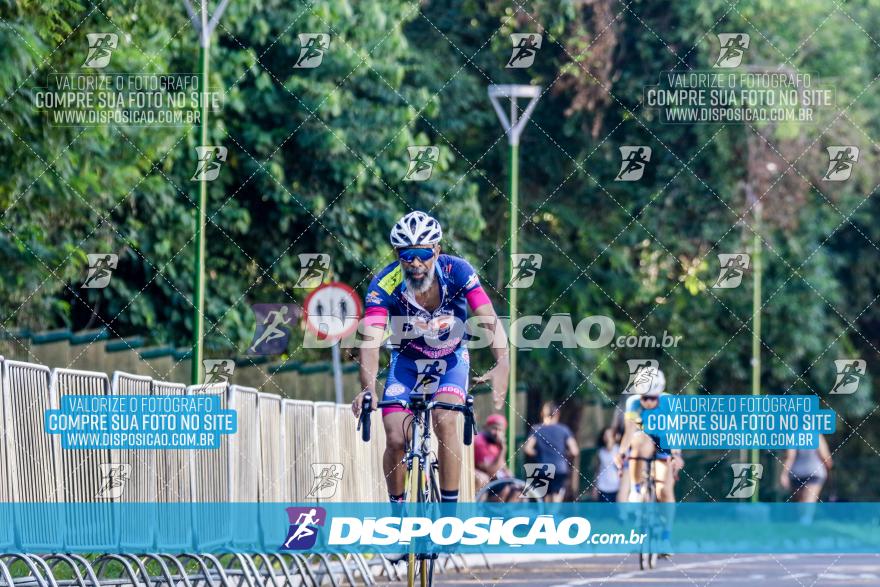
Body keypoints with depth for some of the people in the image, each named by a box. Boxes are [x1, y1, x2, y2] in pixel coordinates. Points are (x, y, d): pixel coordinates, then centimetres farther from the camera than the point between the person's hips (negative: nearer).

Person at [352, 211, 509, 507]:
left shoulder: (457, 271, -27)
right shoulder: (385, 285, -28)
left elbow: (490, 321, -33)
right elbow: (370, 340, -38)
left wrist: (502, 365, -52)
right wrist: (368, 389, -56)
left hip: (450, 360, -1)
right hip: (407, 362, 1)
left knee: (444, 421, -26)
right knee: (396, 439, -13)